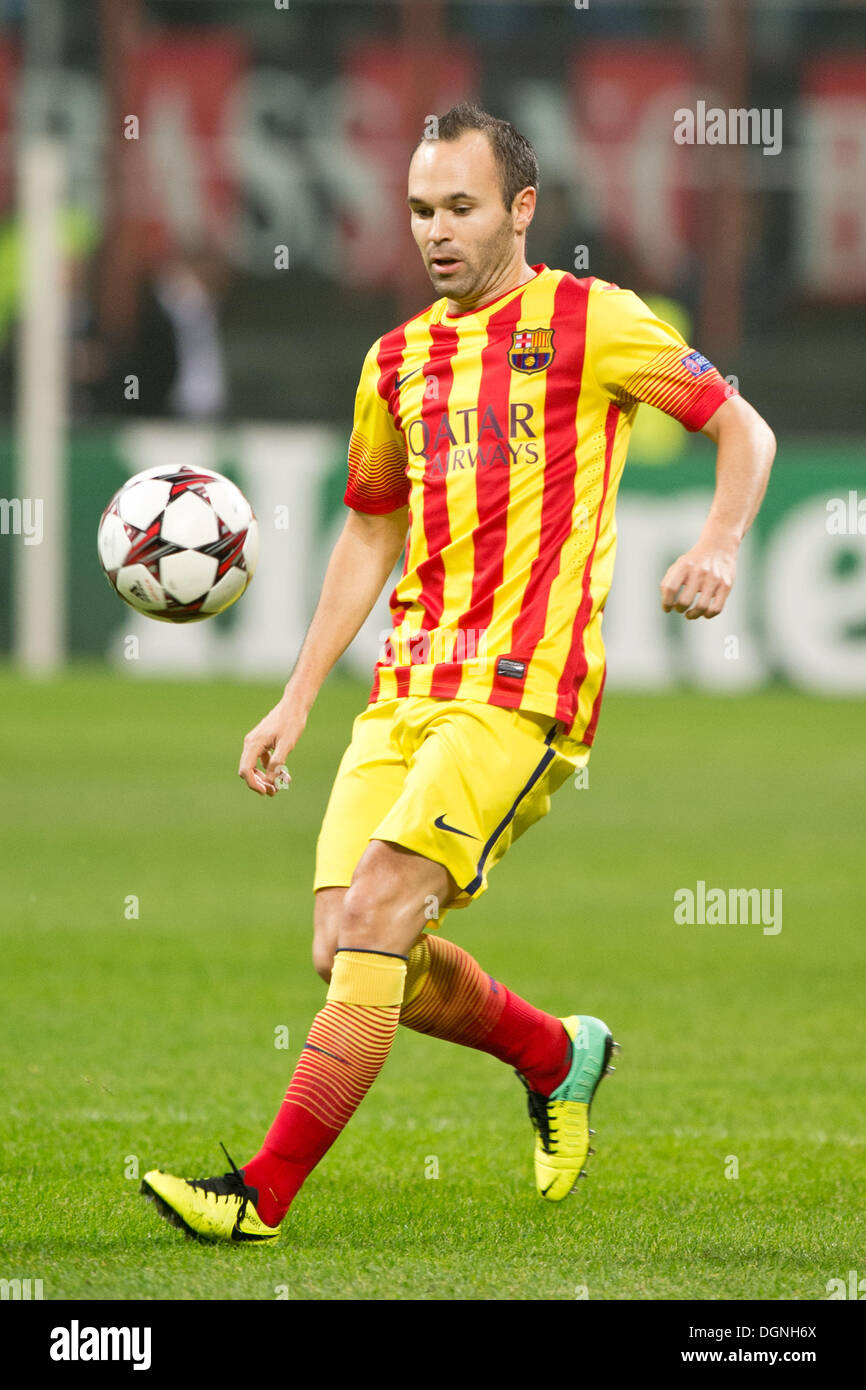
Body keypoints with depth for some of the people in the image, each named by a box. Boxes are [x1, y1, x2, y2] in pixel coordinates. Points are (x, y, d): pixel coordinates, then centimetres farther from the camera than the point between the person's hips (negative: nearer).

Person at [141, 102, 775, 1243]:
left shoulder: (590, 321, 0)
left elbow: (742, 428, 5)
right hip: (410, 681, 7)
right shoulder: (399, 360, 18)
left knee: (377, 914, -19)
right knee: (346, 948, -1)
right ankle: (558, 1056, 25)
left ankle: (264, 1192, -19)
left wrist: (720, 545, -14)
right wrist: (296, 702, 22)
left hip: (526, 684, -7)